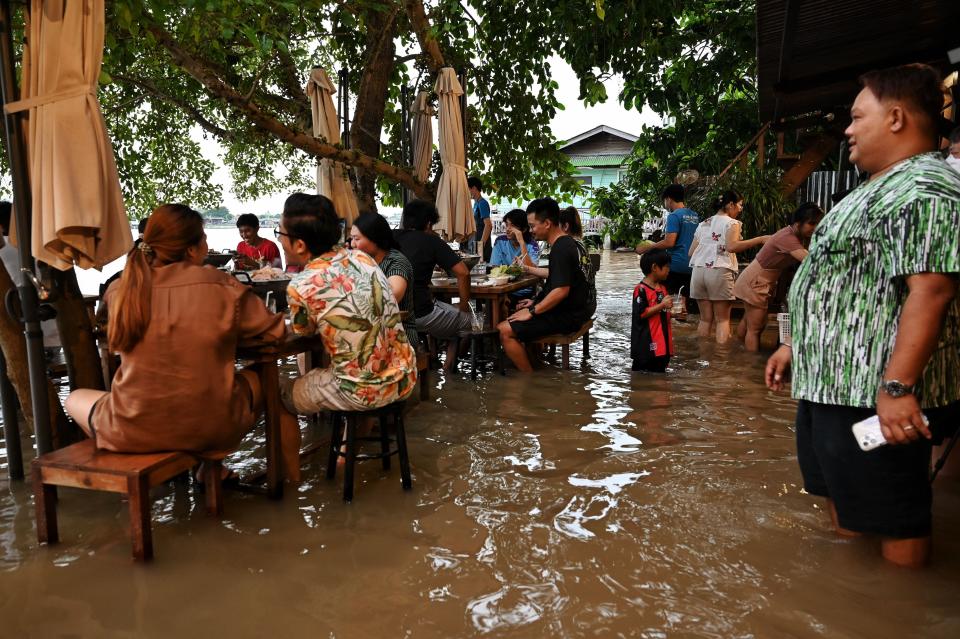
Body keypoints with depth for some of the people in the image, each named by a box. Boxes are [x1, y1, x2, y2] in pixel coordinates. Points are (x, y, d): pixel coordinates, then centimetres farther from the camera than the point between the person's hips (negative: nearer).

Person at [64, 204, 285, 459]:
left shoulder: (118, 291, -3)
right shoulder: (221, 285, -10)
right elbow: (274, 330, -1)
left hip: (132, 435, 2)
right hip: (210, 430, -1)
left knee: (75, 398, 29)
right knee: (259, 379, 27)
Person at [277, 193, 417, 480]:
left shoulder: (300, 286, -16)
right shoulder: (362, 257, 1)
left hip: (362, 392, -6)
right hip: (404, 379, 6)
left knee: (278, 394, 19)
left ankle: (292, 479, 31)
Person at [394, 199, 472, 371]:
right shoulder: (431, 241, -4)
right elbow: (463, 272, -10)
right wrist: (464, 303, 4)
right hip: (420, 315, -5)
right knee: (466, 319, 19)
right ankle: (448, 369, 21)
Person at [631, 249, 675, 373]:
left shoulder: (662, 287, 13)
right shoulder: (641, 290, -14)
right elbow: (641, 314, -21)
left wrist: (671, 312, 10)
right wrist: (662, 305, -21)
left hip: (662, 343, 9)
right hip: (647, 345, -8)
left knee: (660, 372, 15)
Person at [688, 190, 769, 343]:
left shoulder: (703, 224, 20)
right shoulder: (732, 223, 2)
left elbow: (691, 252, 16)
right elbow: (731, 246, -18)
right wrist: (760, 239, -14)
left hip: (698, 271, 5)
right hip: (720, 272, -5)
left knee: (705, 319, 11)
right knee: (722, 319, 2)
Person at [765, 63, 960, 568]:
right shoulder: (878, 190, 19)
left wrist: (898, 385, -30)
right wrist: (795, 346, 23)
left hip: (875, 395, -11)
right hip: (831, 384, 11)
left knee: (892, 520, 3)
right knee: (842, 502, 22)